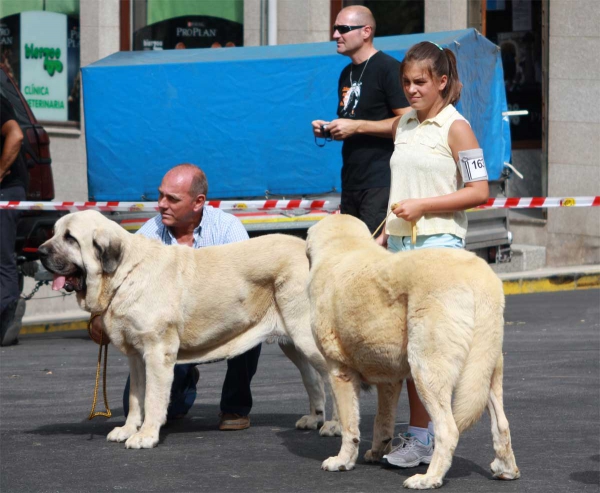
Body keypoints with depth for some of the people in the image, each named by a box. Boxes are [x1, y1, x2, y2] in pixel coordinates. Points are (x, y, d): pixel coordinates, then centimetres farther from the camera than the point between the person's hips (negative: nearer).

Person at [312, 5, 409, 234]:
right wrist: (329, 129, 8)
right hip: (351, 182, 9)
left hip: (380, 183, -9)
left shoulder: (387, 68, -8)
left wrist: (357, 126, -18)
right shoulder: (347, 74, 18)